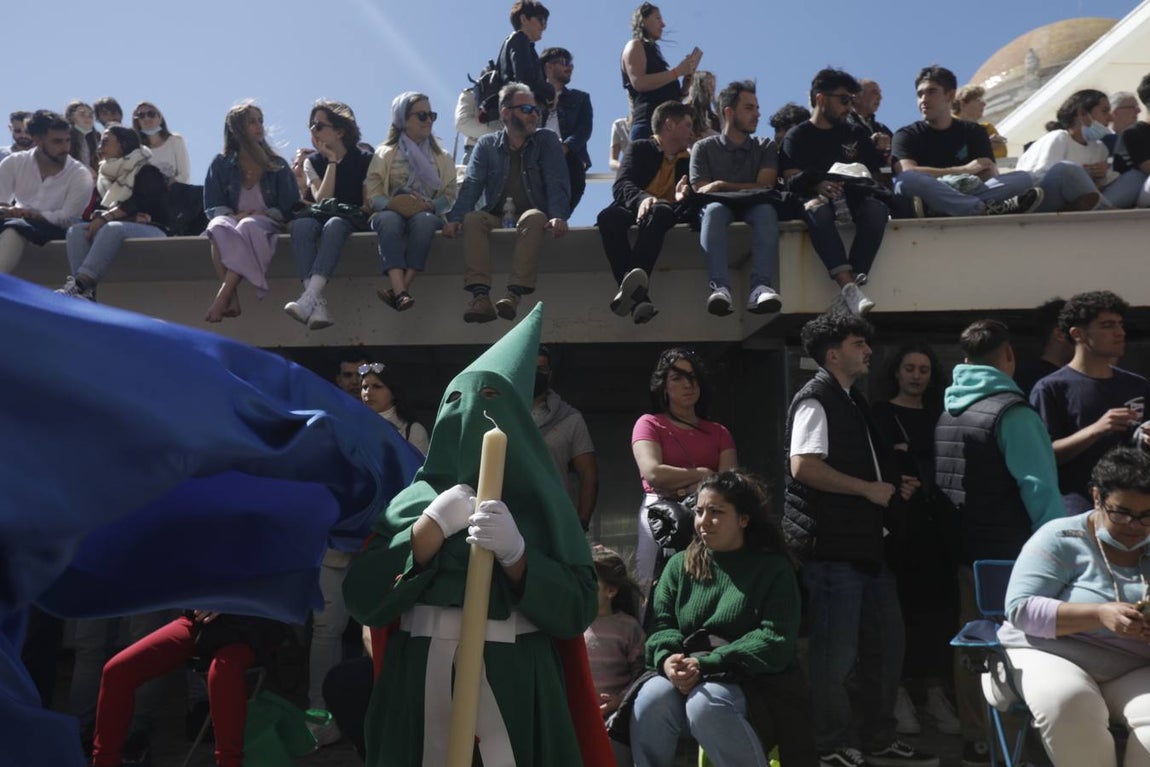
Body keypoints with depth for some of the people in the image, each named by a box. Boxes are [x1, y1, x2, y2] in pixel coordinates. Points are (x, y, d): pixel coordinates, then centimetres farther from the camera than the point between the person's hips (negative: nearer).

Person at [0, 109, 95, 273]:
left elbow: (68, 218, -11)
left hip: (53, 229, -4)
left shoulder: (80, 175, -7)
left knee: (14, 228, -34)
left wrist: (31, 214, -21)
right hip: (18, 222, 4)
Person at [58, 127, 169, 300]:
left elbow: (139, 201, -13)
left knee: (112, 228, -36)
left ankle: (79, 285, -49)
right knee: (76, 230, -18)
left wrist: (106, 217, -20)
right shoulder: (106, 176, 25)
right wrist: (98, 216, -9)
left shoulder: (147, 171, 3)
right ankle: (86, 292, -40)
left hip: (150, 229, -7)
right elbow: (99, 207, 15)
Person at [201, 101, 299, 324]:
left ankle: (222, 297, -45)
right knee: (219, 227, -37)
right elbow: (212, 207, 7)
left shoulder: (277, 165, 12)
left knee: (249, 226, -38)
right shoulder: (221, 164, 13)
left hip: (265, 223, -1)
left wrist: (262, 214, -12)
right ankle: (232, 298, -48)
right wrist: (234, 215, -13)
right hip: (234, 219, 1)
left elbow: (289, 206, 5)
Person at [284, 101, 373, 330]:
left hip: (354, 220, -3)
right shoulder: (312, 161, 13)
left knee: (333, 225, -39)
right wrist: (332, 162, -5)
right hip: (322, 216, 3)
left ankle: (309, 297, -52)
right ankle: (317, 303, -49)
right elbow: (321, 199, -4)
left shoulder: (364, 160, 5)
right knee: (300, 225, -34)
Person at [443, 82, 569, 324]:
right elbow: (471, 185, 0)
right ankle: (480, 295, -44)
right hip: (496, 218, 1)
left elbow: (557, 184, -4)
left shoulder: (547, 141, 9)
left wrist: (558, 216, -25)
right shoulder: (486, 145, 12)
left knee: (535, 218, -35)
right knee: (472, 219, -30)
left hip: (530, 216, -1)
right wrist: (455, 218, -20)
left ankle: (514, 294, -46)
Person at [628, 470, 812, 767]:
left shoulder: (774, 569, 3)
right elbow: (662, 624, 5)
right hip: (684, 677, 3)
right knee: (651, 699, -29)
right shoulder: (680, 565, 14)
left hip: (748, 681, -2)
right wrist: (667, 658, -20)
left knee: (705, 704, -34)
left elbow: (776, 640, -10)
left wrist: (705, 664, -19)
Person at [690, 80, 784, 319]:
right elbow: (701, 193, 2)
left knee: (766, 210, -35)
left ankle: (759, 288, -51)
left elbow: (764, 187, 3)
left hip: (751, 209, 1)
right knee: (714, 210, -37)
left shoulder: (766, 147, 19)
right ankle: (720, 287, -55)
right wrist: (744, 189, -10)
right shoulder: (704, 148, 13)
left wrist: (722, 186, -6)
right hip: (719, 209, -1)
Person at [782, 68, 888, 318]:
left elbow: (876, 173, 20)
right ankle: (848, 286, -52)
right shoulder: (797, 136, 16)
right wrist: (818, 186, -21)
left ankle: (855, 279, -44)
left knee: (876, 209, -34)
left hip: (855, 197, 3)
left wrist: (865, 182, -4)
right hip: (816, 197, -3)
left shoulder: (856, 133, 27)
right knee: (816, 209, -40)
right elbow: (793, 181, 0)